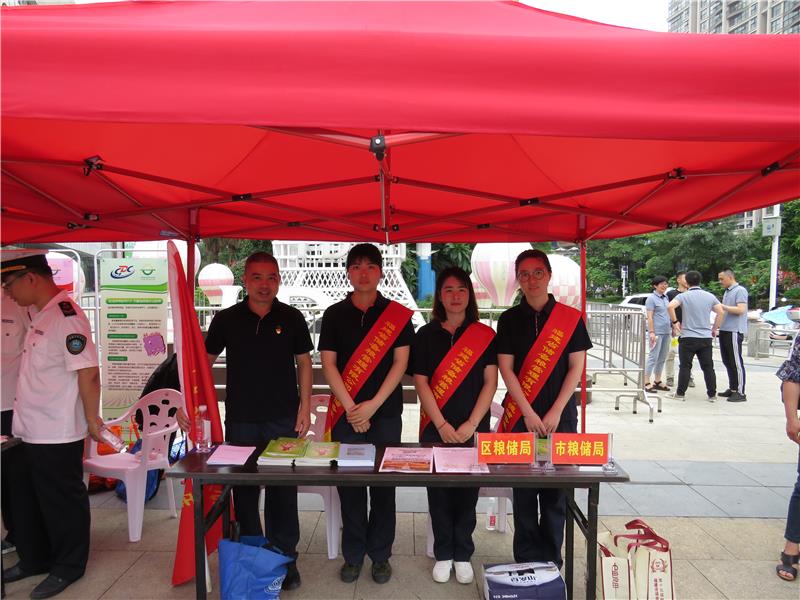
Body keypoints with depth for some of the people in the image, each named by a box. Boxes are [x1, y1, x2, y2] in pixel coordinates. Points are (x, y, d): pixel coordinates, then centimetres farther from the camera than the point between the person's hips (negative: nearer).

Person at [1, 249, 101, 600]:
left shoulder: (66, 316, -22)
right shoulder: (37, 314, 9)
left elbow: (88, 373, -25)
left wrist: (92, 419, -18)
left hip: (56, 435, -9)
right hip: (30, 432, 10)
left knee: (62, 504, 7)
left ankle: (67, 568, 25)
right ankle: (34, 559, 40)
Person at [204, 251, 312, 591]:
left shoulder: (291, 318, -1)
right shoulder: (226, 319, 1)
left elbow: (303, 362, 5)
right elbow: (205, 361, 9)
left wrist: (305, 406, -1)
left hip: (284, 419, -1)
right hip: (240, 419, 1)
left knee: (283, 491, 7)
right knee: (244, 489, 12)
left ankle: (285, 558, 23)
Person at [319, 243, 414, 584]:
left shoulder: (397, 315, 1)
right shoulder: (334, 314, 4)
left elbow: (400, 363, -4)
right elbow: (328, 364, -1)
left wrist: (372, 405, -12)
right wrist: (351, 408, -11)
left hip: (385, 413, -1)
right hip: (345, 414, 1)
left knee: (384, 485, 8)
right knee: (349, 484, 8)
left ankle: (380, 555, 24)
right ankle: (353, 554, 24)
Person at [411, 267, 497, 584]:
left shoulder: (484, 335, 2)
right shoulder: (426, 335, 3)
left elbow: (490, 382, -2)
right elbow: (421, 383, -1)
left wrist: (471, 424, -10)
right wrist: (442, 424, -10)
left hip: (473, 429, 0)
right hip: (436, 428, 0)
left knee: (467, 492, 7)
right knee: (438, 492, 8)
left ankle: (462, 555, 24)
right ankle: (443, 554, 24)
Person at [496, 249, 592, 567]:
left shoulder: (571, 318, 2)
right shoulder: (509, 319, 3)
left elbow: (576, 367, 0)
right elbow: (505, 368, -2)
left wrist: (555, 412, -8)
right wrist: (529, 413, -9)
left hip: (560, 416, 0)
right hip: (521, 416, 0)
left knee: (556, 490, 6)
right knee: (524, 489, 6)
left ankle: (551, 558, 21)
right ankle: (526, 559, 20)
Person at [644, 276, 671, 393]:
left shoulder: (665, 297, 14)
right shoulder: (651, 298, -7)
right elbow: (649, 317, -12)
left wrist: (672, 329, 17)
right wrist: (651, 332, -18)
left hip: (666, 332, 7)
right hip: (657, 332, -7)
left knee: (662, 358, 10)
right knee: (653, 357, -7)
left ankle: (657, 381, 18)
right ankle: (647, 382, -3)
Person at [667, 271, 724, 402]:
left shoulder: (683, 296, -5)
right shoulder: (710, 296, 6)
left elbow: (670, 306, -23)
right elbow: (721, 312, 0)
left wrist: (675, 321, -10)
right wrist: (714, 329, 10)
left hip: (688, 337, -3)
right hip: (706, 337, 3)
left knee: (685, 366, 3)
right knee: (708, 367, 10)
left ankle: (680, 393, 8)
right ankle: (712, 394, 13)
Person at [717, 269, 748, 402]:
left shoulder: (740, 290, -9)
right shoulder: (727, 292, 17)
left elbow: (741, 310, -19)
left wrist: (722, 306, -17)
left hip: (734, 331, -9)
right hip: (724, 330, 9)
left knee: (736, 362, -6)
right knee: (727, 361, 13)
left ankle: (740, 392, -1)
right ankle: (732, 388, 22)